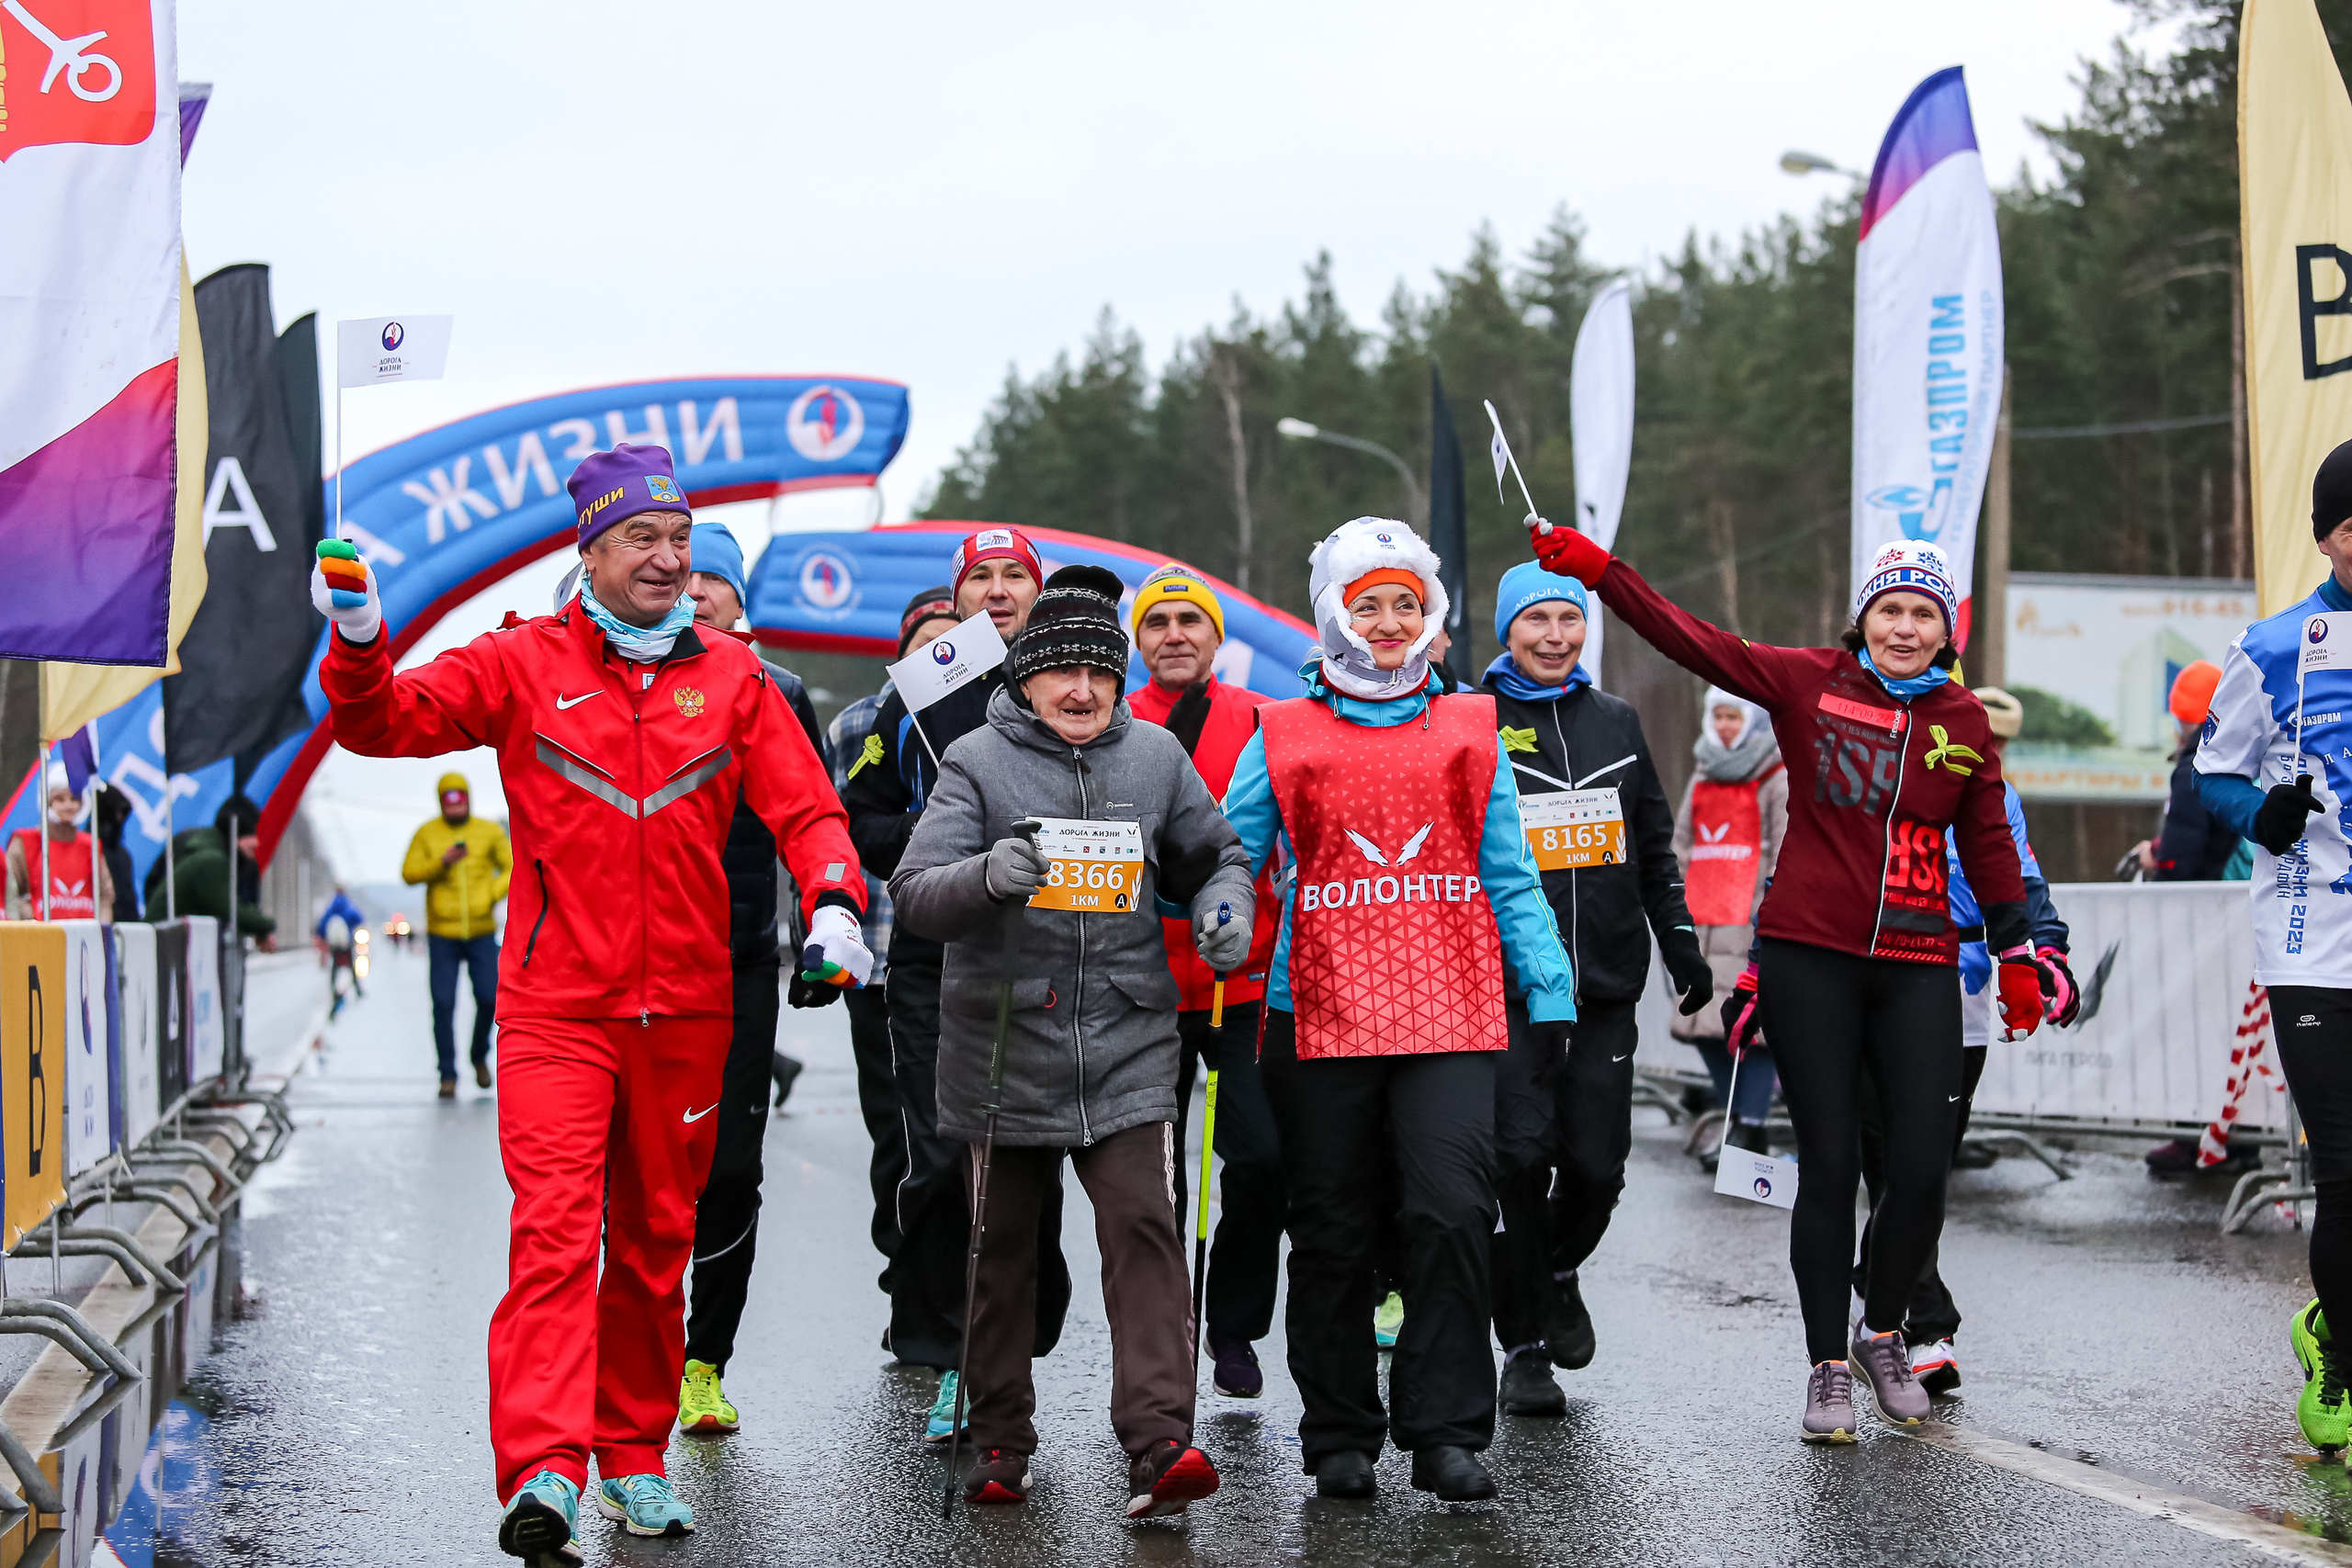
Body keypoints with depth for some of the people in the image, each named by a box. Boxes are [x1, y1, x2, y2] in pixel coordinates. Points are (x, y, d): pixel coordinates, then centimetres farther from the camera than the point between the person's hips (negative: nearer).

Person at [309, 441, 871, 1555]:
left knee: (656, 1240, 12)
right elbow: (385, 723, 0)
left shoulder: (732, 677, 8)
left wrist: (833, 901, -14)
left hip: (685, 1012, 3)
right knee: (554, 1229, -16)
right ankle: (543, 1474, -24)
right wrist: (359, 646, -20)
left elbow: (805, 807, 5)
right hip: (555, 1009, -3)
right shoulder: (524, 664, 3)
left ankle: (633, 1461, 25)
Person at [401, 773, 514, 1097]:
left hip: (481, 933, 0)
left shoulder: (490, 831, 4)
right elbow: (409, 873, -3)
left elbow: (512, 869, 6)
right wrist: (441, 861, -18)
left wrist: (494, 893, -12)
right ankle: (448, 1076, 2)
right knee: (444, 1004, -5)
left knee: (489, 998, -7)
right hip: (442, 933, 0)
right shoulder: (427, 834, 3)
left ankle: (480, 1055, 21)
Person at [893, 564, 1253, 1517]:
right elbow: (912, 897, -12)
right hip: (1003, 1050, -1)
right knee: (1003, 1251, 9)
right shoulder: (978, 762, -3)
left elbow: (1214, 855, 22)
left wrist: (1225, 906, -1)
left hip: (1127, 1049, 1)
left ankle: (1158, 1444, -18)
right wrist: (988, 877, -33)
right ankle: (1000, 1445, 23)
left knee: (1144, 1231, -12)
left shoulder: (1155, 756, 7)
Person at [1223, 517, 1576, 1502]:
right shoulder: (1283, 737, 9)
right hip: (1323, 1014, 0)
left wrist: (1549, 994, 6)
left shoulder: (1469, 732, 13)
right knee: (1332, 1234, 5)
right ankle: (1341, 1438, 17)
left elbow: (1509, 876, 13)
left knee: (1450, 1213, -13)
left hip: (1449, 1011, 0)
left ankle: (1446, 1433, -4)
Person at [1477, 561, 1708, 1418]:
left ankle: (1558, 1272, 33)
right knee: (1520, 1155, -11)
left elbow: (1654, 848, 21)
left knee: (1596, 1164, 1)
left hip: (1605, 984, 4)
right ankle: (1525, 1345, 2)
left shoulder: (1616, 722, 15)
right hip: (1506, 984, -4)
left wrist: (1682, 946, 16)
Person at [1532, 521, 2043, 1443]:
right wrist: (1598, 571, -12)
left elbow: (1987, 841, 16)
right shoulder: (1810, 683, 0)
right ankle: (1828, 1365, 13)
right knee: (1829, 1166, 1)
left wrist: (2015, 955, 16)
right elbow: (1691, 640, -4)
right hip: (1809, 959, -2)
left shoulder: (1963, 721, 8)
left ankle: (1883, 1333, 22)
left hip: (1918, 969, 2)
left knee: (1922, 1168, -3)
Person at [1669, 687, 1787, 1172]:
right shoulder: (1703, 777, 21)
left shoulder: (1778, 780, -1)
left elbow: (1788, 856, -7)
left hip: (1753, 925, -6)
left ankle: (1750, 1130, -4)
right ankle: (1737, 1118, 15)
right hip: (1705, 923, 6)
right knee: (1703, 1023, 3)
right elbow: (1682, 848, 23)